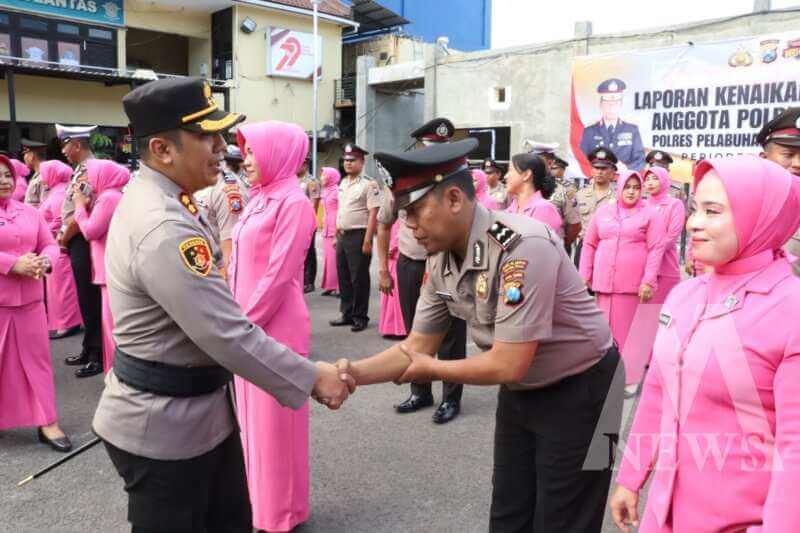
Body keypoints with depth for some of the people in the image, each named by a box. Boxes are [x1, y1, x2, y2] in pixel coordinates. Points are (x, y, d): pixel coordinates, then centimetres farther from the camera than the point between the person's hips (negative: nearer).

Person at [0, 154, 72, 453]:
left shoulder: (29, 212, 10)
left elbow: (50, 244, 8)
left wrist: (44, 261, -12)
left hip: (30, 298, 4)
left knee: (36, 357, 7)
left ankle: (47, 423, 13)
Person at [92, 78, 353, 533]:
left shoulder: (157, 202, 6)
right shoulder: (163, 228, -28)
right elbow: (228, 334, -29)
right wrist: (312, 378, -20)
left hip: (198, 408, 9)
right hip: (165, 423, -9)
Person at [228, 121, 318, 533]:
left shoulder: (293, 203, -14)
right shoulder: (258, 200, 11)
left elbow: (278, 275, -19)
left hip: (275, 329, -8)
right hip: (248, 328, 8)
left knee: (275, 422, 5)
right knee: (253, 418, 18)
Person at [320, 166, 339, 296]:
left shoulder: (337, 191, -9)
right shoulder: (325, 191, 15)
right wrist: (324, 229, 18)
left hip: (336, 230, -8)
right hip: (327, 229, 8)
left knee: (335, 258, -6)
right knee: (328, 257, 8)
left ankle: (339, 287, 0)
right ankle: (330, 286, 13)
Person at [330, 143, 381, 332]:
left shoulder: (369, 184, -9)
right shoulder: (343, 183, 15)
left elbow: (373, 214, -14)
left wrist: (367, 241, -19)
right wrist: (336, 235, 17)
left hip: (358, 235, -8)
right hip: (342, 236, 8)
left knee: (359, 278, 0)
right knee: (343, 277, 12)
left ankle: (360, 317, 11)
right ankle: (347, 314, 23)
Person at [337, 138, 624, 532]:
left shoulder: (523, 247, -32)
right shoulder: (441, 260, -8)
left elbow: (508, 365, -31)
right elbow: (417, 347, 0)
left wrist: (432, 370, -15)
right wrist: (354, 373, -16)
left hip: (578, 390, -7)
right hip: (519, 391, 7)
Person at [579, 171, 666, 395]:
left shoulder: (650, 214, 0)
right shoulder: (603, 211, 10)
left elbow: (656, 250, -6)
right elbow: (589, 245, 11)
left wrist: (648, 281, -13)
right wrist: (584, 275, 6)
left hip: (634, 284, -3)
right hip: (604, 282, 3)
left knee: (630, 330, 3)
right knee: (606, 328, 10)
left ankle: (630, 378, 12)